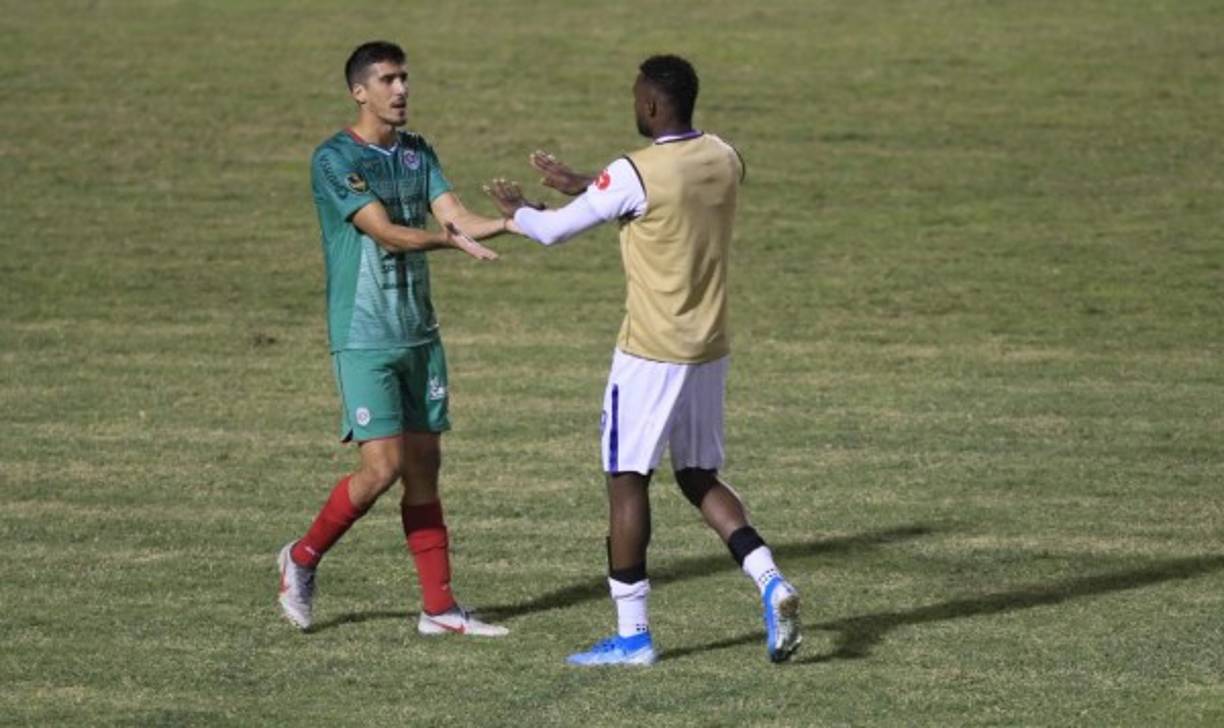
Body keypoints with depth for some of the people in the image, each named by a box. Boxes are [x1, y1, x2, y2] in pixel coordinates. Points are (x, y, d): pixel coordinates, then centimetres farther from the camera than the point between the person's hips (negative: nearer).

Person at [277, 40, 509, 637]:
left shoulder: (418, 153, 11)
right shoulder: (335, 160, -11)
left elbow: (456, 218, 1)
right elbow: (385, 232, -21)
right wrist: (452, 240, -35)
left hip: (419, 335, 6)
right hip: (363, 338, -6)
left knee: (424, 465, 5)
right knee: (383, 465, -11)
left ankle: (439, 607, 8)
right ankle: (304, 558, 12)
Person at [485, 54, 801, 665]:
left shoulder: (635, 174, -18)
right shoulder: (723, 161, 3)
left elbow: (555, 230, -6)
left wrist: (514, 210, 16)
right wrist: (582, 184, 28)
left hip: (650, 355, -7)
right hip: (709, 350, 7)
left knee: (627, 480, 3)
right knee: (700, 478, 17)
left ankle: (632, 635, 4)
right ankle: (770, 581, -4)